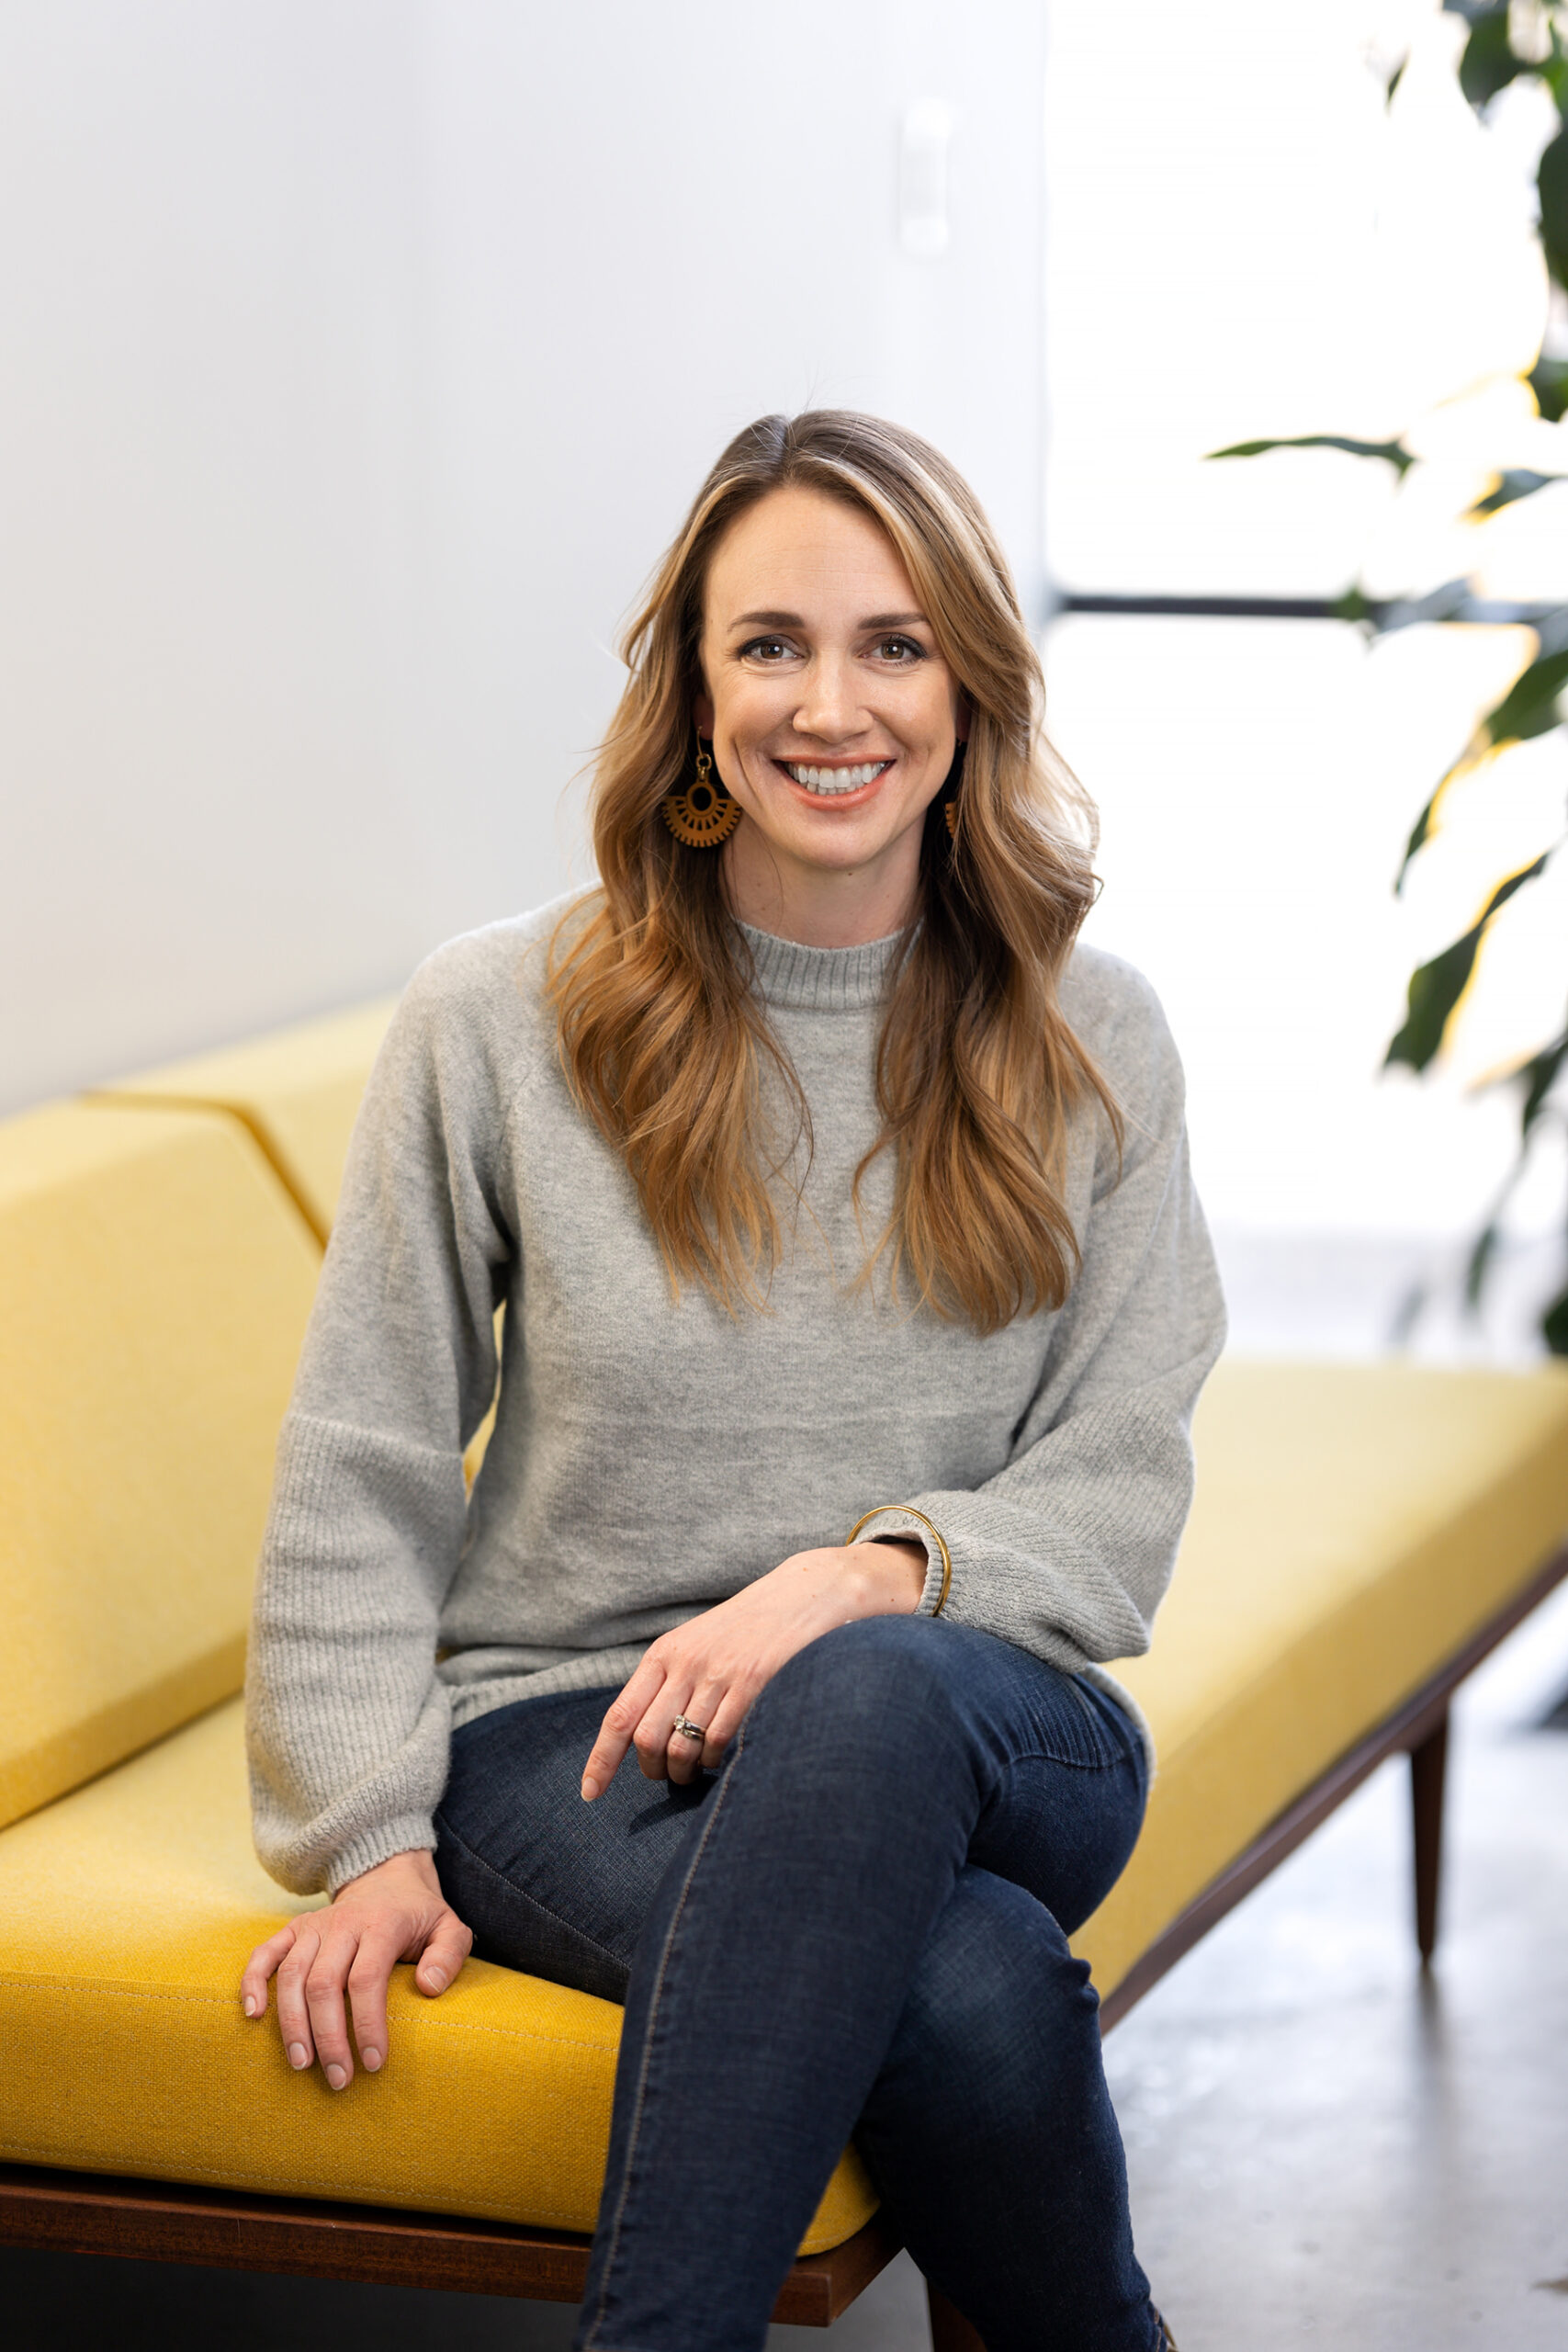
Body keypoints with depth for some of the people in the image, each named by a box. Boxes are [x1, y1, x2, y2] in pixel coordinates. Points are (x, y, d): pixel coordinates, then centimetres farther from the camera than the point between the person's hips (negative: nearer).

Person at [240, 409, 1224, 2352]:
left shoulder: (1090, 1044, 5)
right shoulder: (501, 1023, 0)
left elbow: (1120, 1495, 3)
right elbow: (357, 1482, 4)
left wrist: (874, 1573, -17)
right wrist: (370, 1835, -6)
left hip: (978, 1721, 2)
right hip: (568, 1734, -2)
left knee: (864, 1699, -39)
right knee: (971, 1983, -36)